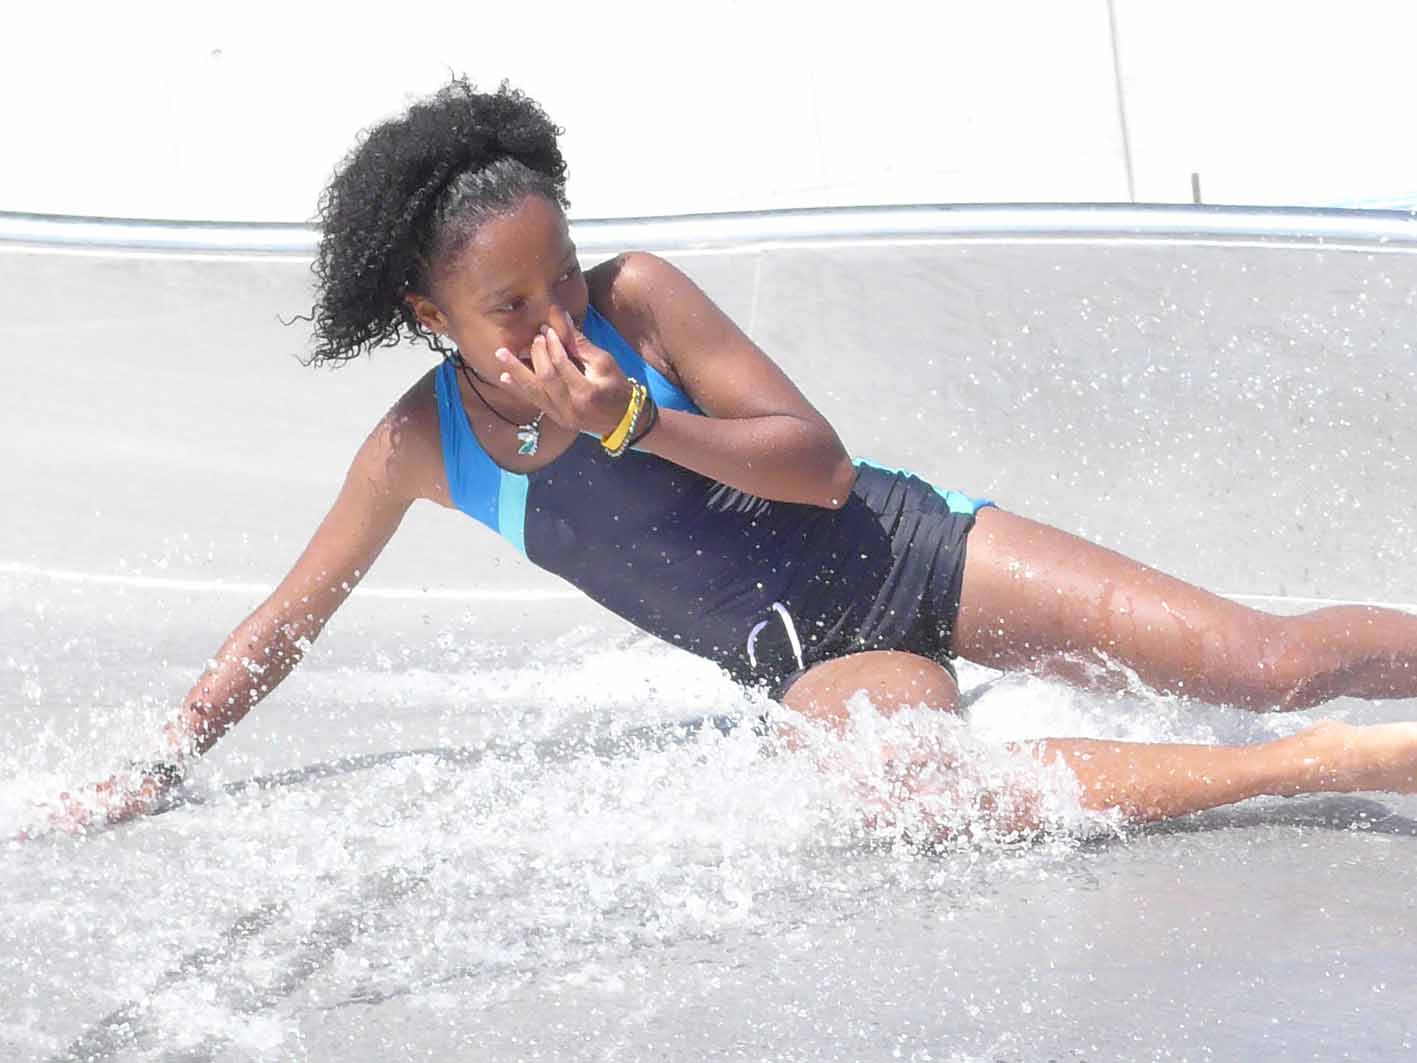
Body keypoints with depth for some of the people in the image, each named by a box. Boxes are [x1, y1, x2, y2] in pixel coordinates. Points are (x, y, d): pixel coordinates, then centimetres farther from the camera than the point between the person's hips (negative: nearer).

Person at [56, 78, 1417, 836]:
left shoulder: (636, 297, -11)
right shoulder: (417, 448, -5)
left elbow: (821, 464, -12)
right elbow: (288, 619, 8)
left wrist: (638, 425, -25)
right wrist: (154, 770, 6)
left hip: (907, 554, 0)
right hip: (819, 669, 0)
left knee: (1267, 658, -15)